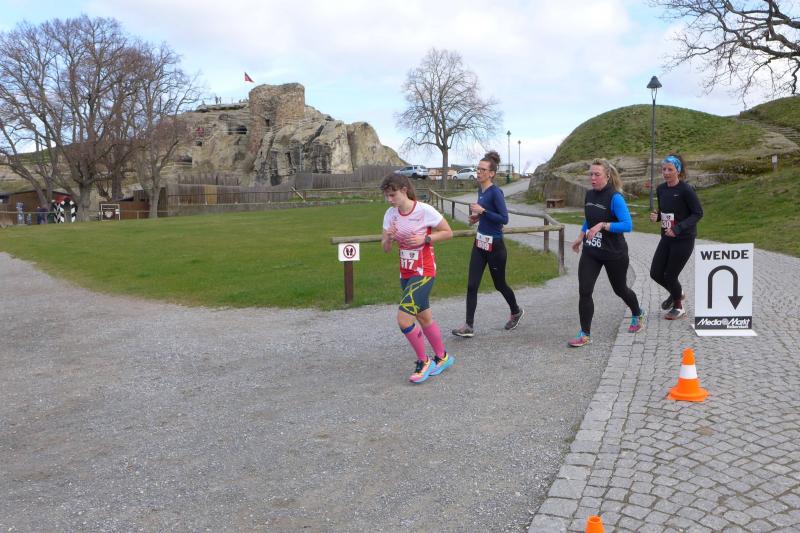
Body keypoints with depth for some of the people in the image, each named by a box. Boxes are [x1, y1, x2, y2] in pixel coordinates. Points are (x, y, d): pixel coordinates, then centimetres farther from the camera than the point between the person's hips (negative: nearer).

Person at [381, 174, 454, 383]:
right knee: (424, 318, 17)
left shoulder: (425, 210, -17)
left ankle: (423, 362, 5)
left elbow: (448, 232, -6)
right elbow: (385, 248, 4)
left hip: (424, 273, -7)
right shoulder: (390, 214, 0)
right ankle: (442, 357, 37)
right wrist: (389, 237, -18)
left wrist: (425, 238, -20)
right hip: (406, 273, 7)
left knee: (403, 318, -15)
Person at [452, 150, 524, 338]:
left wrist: (482, 211, -23)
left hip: (494, 245, -7)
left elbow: (504, 219, -21)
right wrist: (477, 217, 5)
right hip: (479, 243, 7)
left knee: (499, 284, 11)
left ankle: (516, 312, 37)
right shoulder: (481, 191, 8)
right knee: (472, 285, 0)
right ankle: (469, 326, 2)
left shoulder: (495, 192, -16)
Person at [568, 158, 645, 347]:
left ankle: (638, 315, 47)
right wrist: (580, 238, 18)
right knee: (584, 291, -7)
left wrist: (602, 225, -32)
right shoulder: (589, 194, 3)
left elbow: (627, 225, -25)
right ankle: (585, 334, 2)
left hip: (614, 253, -5)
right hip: (590, 252, 5)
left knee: (620, 289, 15)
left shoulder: (615, 197, -18)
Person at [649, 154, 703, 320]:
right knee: (655, 273, 6)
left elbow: (698, 213, -14)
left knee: (670, 275, 0)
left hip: (684, 239, -6)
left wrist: (678, 228, -25)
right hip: (667, 238, 6)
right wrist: (656, 217, -8)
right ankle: (676, 293, 38)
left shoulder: (686, 190, -17)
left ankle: (678, 307, 27)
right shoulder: (661, 189, 2)